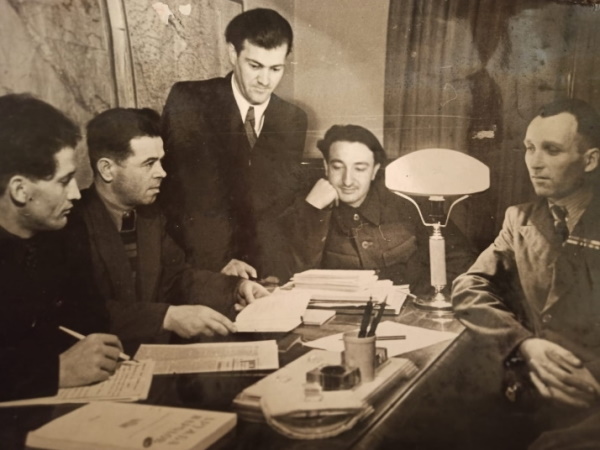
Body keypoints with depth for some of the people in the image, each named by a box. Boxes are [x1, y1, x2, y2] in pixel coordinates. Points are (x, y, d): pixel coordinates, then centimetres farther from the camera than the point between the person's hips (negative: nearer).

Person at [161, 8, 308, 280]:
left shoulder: (293, 120, 4)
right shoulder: (188, 101, -7)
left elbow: (282, 201, 1)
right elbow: (180, 190, -13)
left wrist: (264, 269, -14)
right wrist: (216, 260, -21)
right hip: (192, 262, -2)